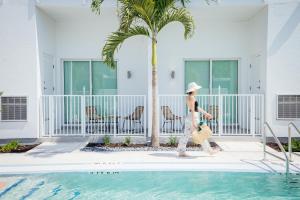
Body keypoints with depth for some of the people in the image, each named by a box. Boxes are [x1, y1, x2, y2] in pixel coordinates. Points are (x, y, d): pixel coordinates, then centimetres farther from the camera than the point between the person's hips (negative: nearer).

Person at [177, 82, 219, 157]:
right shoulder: (192, 97, -14)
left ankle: (181, 152, 9)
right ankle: (209, 150, 14)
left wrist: (205, 113, 24)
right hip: (193, 117, -9)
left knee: (186, 135, 8)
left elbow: (197, 107, 21)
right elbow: (192, 110, -20)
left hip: (189, 118, 9)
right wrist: (193, 122, -24)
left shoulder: (188, 97, 15)